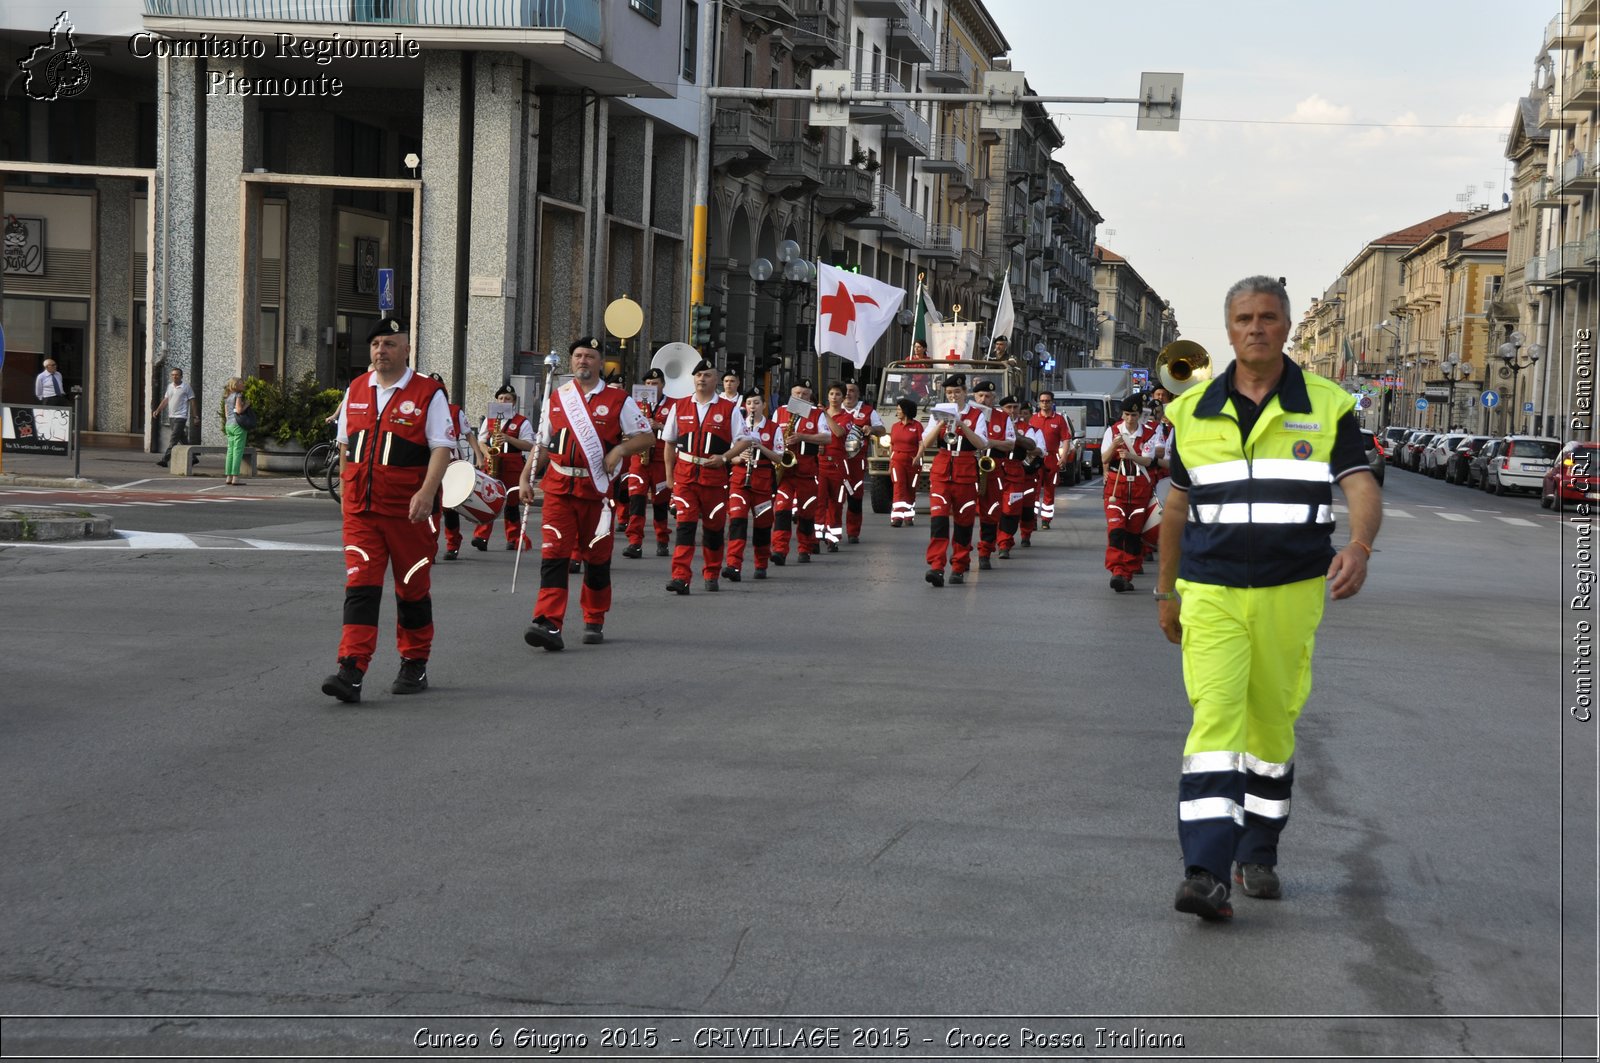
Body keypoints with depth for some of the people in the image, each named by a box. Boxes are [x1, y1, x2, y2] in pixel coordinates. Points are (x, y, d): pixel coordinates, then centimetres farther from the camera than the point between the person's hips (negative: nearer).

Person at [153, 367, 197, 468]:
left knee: (173, 439, -13)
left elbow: (192, 402, -3)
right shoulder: (169, 386, 13)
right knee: (182, 439, 13)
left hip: (180, 417, -7)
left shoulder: (186, 387, -5)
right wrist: (157, 410, 9)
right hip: (171, 416, 7)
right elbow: (165, 400, 19)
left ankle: (165, 460, -17)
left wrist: (195, 415, -7)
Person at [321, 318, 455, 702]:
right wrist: (345, 491, 19)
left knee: (412, 588, 9)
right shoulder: (356, 390, 11)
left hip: (409, 511, -3)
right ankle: (351, 672, -15)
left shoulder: (429, 393, -5)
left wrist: (426, 491, -24)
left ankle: (414, 666, 25)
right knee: (360, 586, -8)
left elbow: (442, 447, -11)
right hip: (361, 509, 3)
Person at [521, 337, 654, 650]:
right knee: (554, 554, -11)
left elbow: (646, 436, 1)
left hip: (597, 490, -1)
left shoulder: (618, 399, 1)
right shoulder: (556, 398, 10)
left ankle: (595, 622, 23)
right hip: (559, 489, 1)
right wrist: (525, 477, 7)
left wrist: (619, 450, -15)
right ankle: (548, 624, -19)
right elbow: (543, 445, 16)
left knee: (596, 557, 9)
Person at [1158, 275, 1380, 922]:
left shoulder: (1327, 408, 1)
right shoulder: (1193, 412, 6)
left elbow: (1362, 488, -9)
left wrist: (1359, 546, -30)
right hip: (1210, 596, 0)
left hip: (1290, 595, 0)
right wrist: (1167, 591, 18)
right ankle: (1205, 873, -21)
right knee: (1214, 720, -14)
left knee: (1272, 728, 11)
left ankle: (1258, 856, 28)